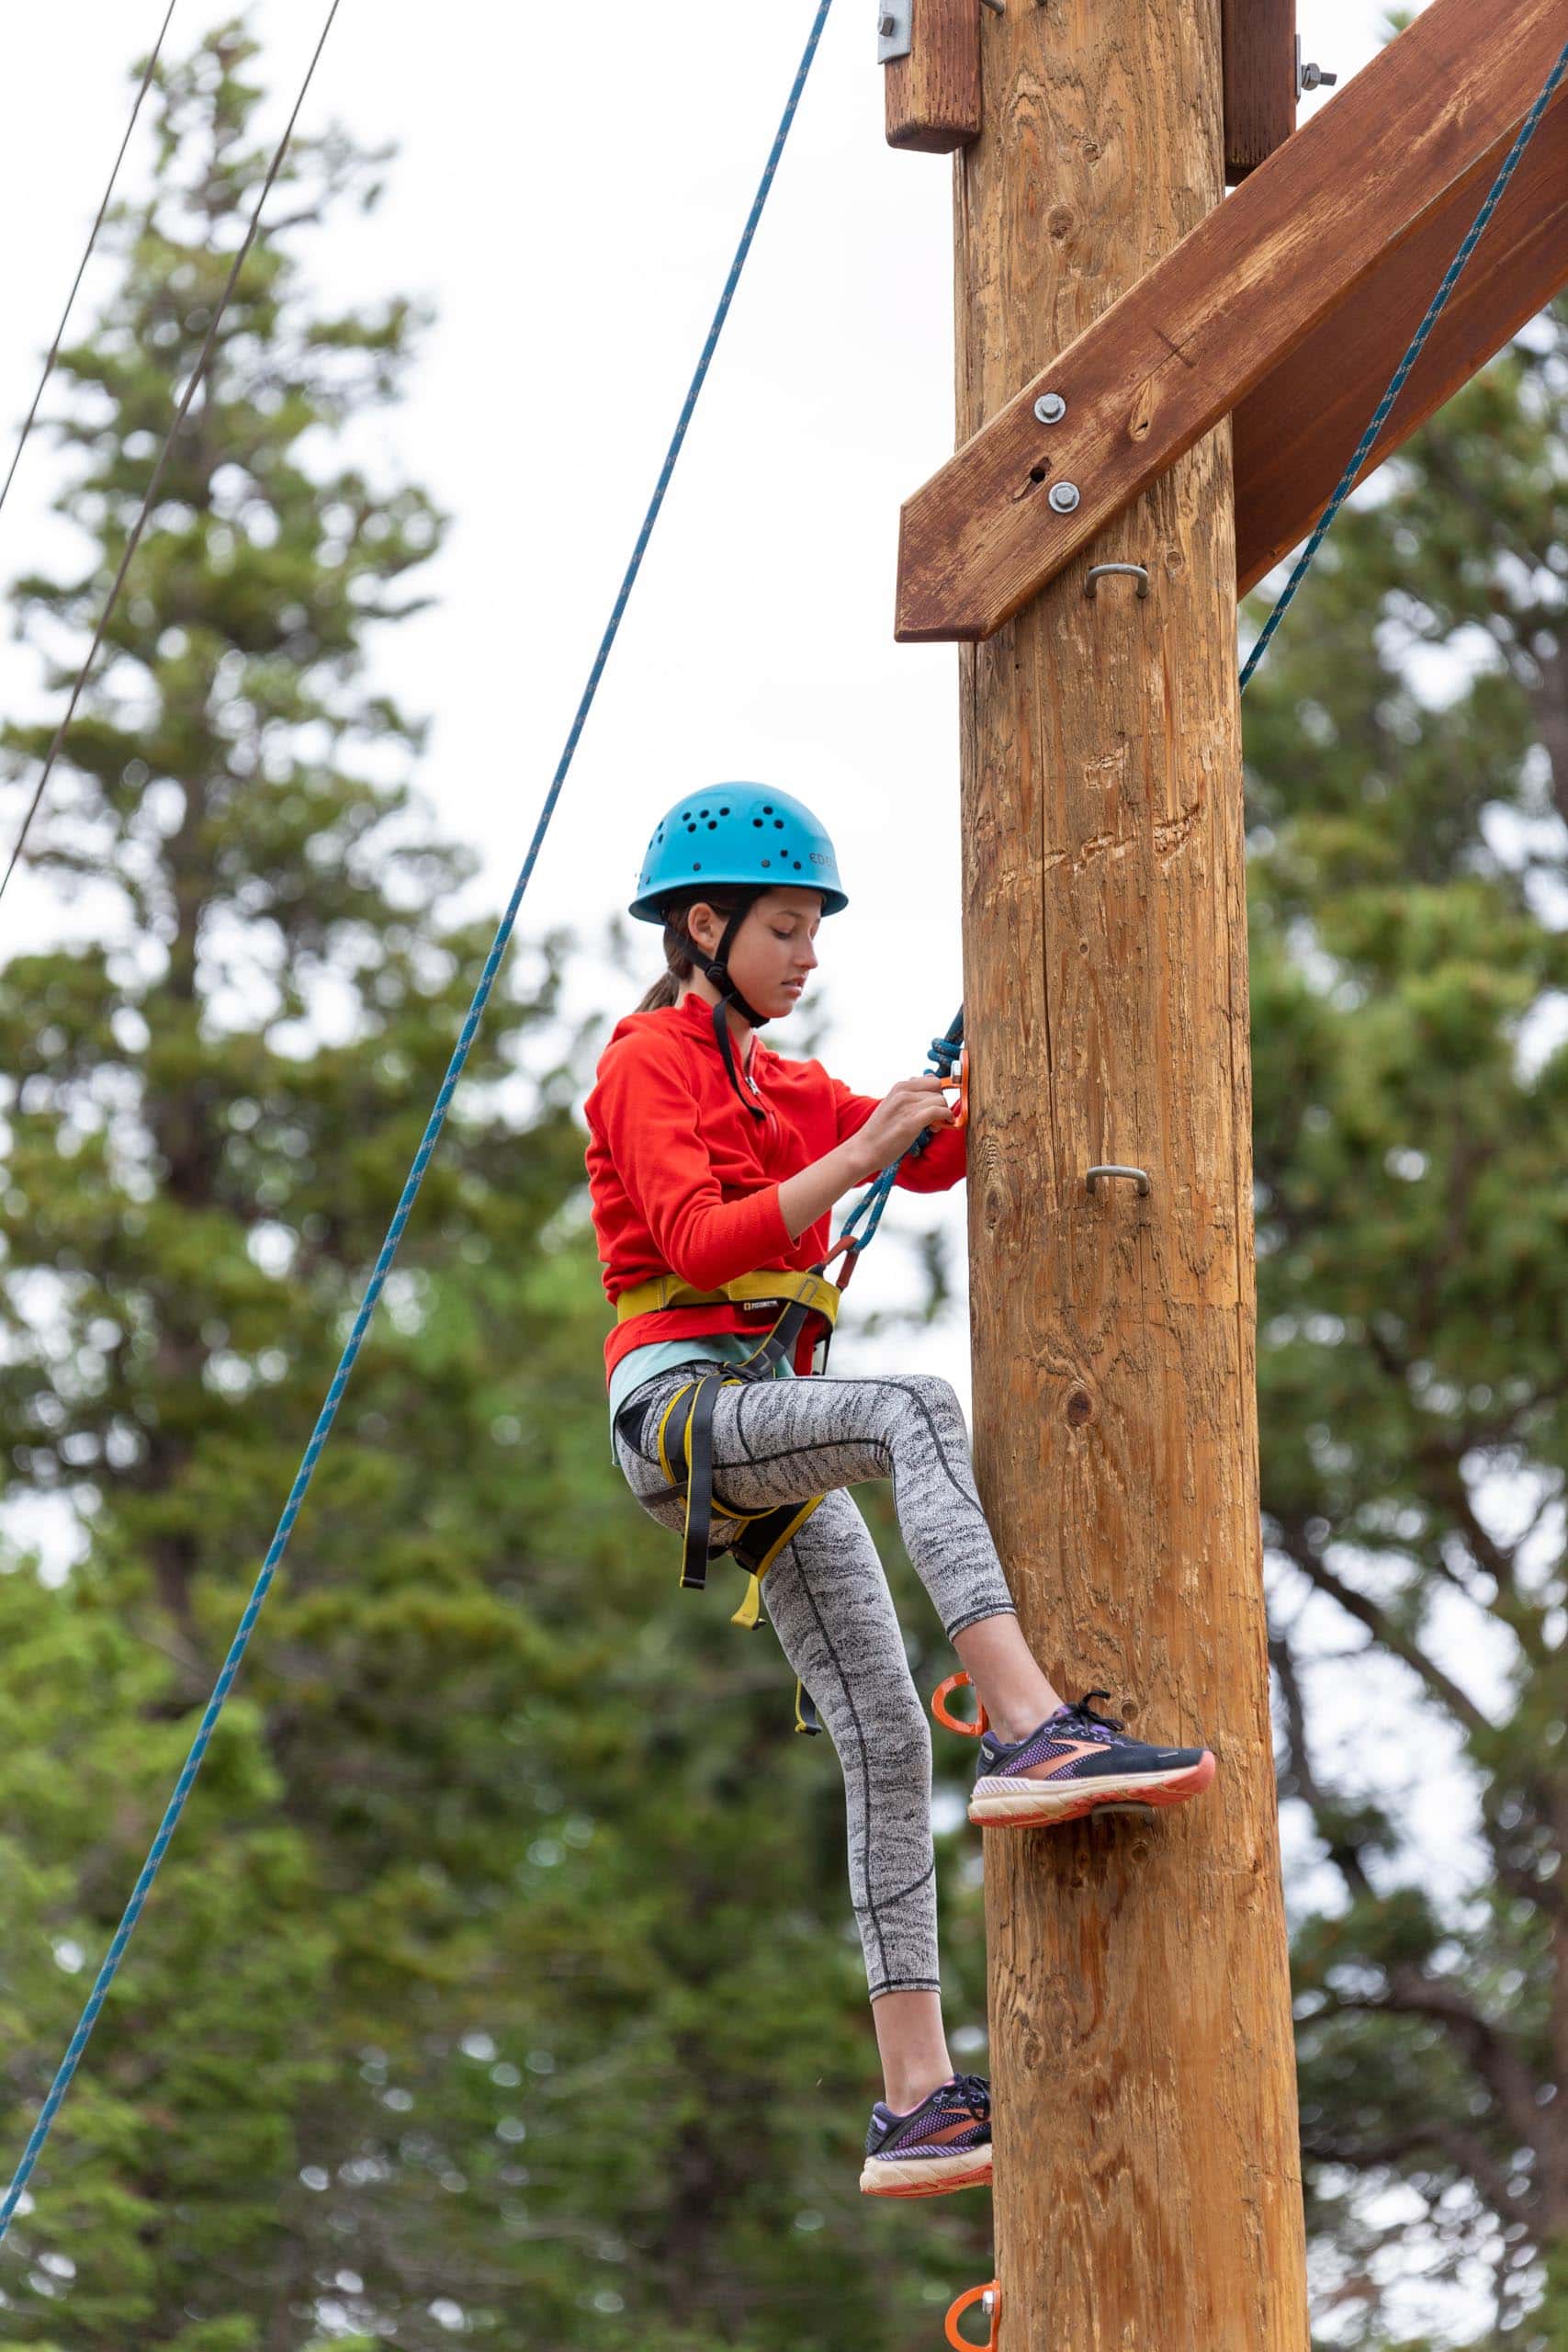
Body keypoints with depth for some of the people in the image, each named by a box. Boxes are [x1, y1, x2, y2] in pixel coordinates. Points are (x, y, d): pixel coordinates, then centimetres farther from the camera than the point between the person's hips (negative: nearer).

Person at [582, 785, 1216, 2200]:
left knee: (890, 1739, -4)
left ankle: (917, 2099, -8)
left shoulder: (782, 1088, 26)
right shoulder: (651, 1061, 1)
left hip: (769, 1448, 8)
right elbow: (698, 1242, -14)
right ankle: (1035, 1732, -50)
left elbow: (944, 1153, 18)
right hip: (680, 1401, -8)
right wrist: (855, 1160, -21)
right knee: (915, 1408, -36)